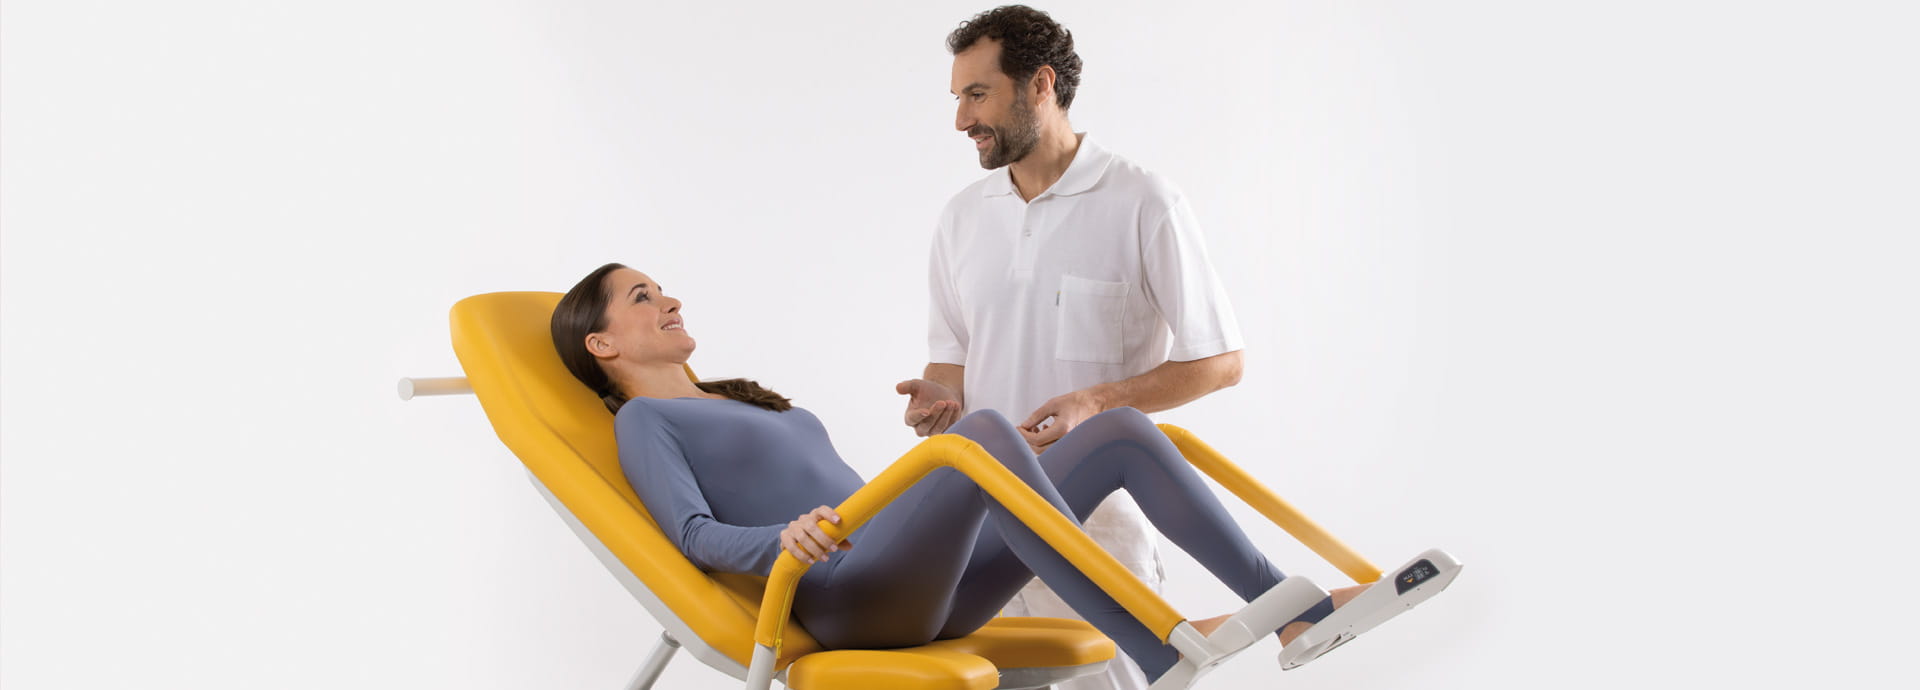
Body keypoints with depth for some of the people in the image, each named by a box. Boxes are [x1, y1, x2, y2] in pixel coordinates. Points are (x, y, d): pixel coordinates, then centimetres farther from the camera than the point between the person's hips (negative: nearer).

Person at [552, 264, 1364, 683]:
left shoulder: (743, 403, 35)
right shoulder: (644, 422, 11)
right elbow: (696, 534, -6)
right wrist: (784, 542, -28)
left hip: (931, 587, 8)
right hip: (849, 600, -8)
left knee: (1120, 429, -7)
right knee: (984, 428, -34)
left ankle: (1290, 608, -14)